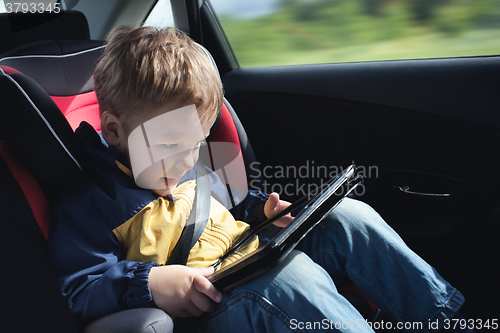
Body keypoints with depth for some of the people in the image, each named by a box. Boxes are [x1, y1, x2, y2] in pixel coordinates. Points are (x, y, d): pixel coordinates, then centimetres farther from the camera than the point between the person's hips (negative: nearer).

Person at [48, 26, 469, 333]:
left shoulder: (188, 167, 15)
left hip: (254, 255, 8)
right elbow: (77, 289, -15)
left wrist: (259, 211, 8)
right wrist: (150, 283, -30)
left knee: (347, 216, -6)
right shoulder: (89, 202, -9)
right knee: (286, 280, -39)